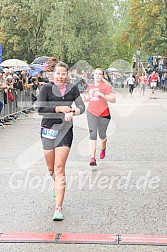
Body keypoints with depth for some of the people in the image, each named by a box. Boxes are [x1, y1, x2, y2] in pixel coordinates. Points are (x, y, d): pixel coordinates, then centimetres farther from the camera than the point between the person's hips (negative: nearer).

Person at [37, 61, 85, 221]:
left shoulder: (72, 88, 2)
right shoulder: (46, 88, -4)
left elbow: (81, 106, -2)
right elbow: (40, 109, -11)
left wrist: (73, 112, -23)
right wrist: (59, 109, -19)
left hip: (65, 130, -1)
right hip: (48, 130, 1)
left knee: (59, 168, -11)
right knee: (51, 168, 14)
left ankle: (58, 208, -11)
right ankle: (57, 184, 51)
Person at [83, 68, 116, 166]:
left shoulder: (106, 86, -6)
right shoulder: (90, 86, 11)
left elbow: (113, 99, -15)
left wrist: (102, 95, -26)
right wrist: (83, 99, 13)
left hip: (103, 114, -3)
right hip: (91, 113, 3)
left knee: (102, 135, 12)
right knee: (92, 134, -11)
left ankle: (103, 149, 44)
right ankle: (92, 158, -15)